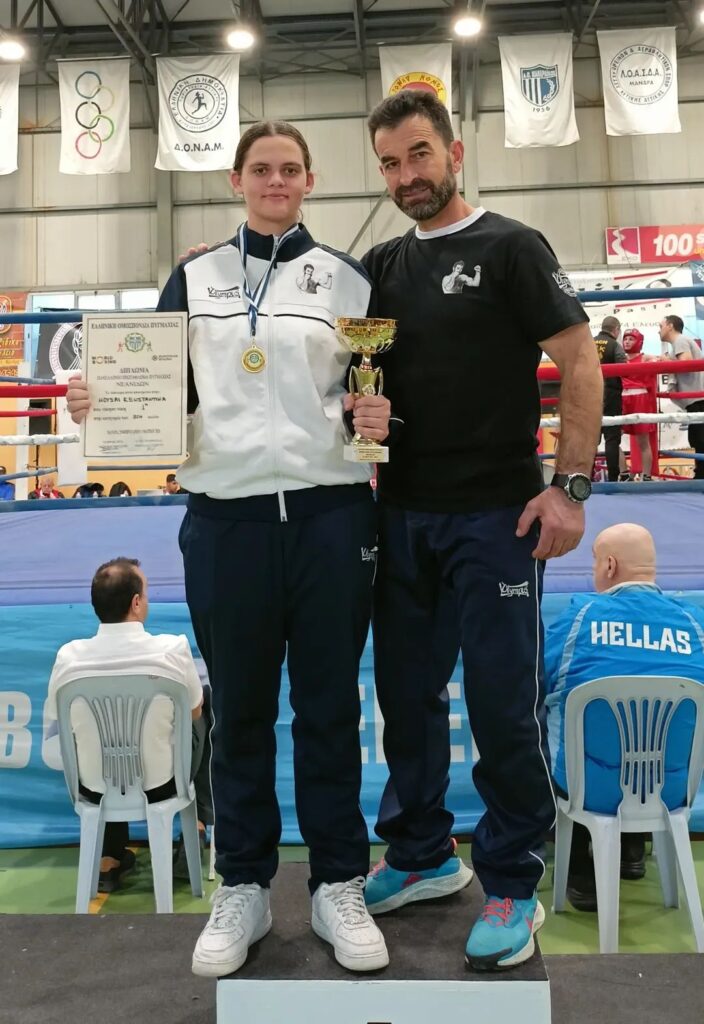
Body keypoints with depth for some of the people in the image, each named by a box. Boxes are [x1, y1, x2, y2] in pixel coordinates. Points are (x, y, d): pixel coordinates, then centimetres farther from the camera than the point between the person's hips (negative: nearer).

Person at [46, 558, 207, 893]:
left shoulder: (68, 655, -16)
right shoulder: (173, 649, -21)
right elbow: (194, 712, -3)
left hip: (95, 789, 2)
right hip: (159, 784, -1)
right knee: (196, 726, 26)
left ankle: (110, 859, 33)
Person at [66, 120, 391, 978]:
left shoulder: (348, 278, 9)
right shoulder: (194, 277, 11)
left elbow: (377, 391, 8)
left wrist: (377, 418, -13)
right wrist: (101, 401, -10)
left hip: (330, 514, 0)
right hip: (225, 518, 1)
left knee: (329, 703, 7)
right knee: (239, 707, 9)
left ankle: (337, 885, 23)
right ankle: (243, 886, 26)